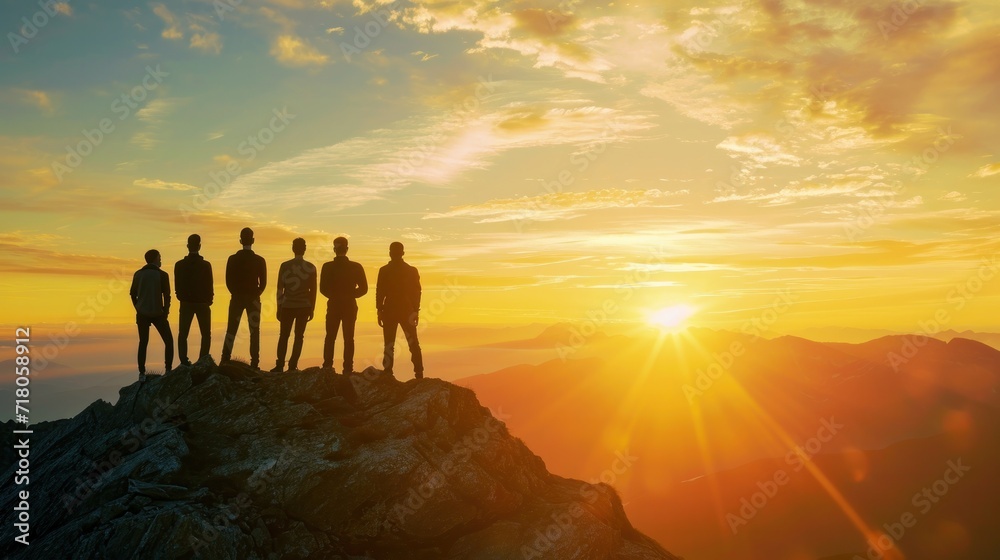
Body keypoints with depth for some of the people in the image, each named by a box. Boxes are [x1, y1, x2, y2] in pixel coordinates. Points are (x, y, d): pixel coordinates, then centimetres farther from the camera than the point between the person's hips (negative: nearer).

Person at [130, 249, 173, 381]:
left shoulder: (138, 274, 2)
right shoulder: (162, 275, -8)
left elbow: (133, 294, 6)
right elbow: (167, 296, -7)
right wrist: (165, 311, 7)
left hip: (142, 314, 3)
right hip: (158, 314, -3)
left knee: (143, 343, 13)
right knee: (168, 341, 12)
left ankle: (142, 373, 10)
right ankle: (168, 370, 6)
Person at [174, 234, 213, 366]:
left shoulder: (179, 265, -3)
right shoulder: (206, 265, -10)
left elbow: (177, 287, 1)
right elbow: (210, 286, -7)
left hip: (186, 303, 2)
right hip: (202, 303, -2)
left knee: (183, 334, 9)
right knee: (206, 335, 7)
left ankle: (184, 361, 2)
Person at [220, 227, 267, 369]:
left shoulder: (233, 259, -1)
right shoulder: (259, 260, -3)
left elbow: (229, 281, 0)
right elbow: (263, 282, -3)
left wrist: (236, 293, 13)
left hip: (237, 298, 1)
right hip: (253, 299, -1)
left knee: (231, 330, 7)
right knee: (254, 331, 3)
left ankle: (225, 360, 4)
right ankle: (254, 363, 0)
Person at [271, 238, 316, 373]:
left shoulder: (285, 266, -2)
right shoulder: (311, 268, -1)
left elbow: (280, 289, 0)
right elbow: (313, 290, 1)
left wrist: (279, 308, 6)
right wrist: (312, 309, 9)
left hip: (287, 306, 0)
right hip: (304, 306, 0)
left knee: (283, 336, 8)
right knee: (299, 336, 6)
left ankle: (279, 366, 2)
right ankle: (292, 366, 1)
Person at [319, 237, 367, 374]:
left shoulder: (327, 267, -5)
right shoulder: (356, 267, -6)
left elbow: (323, 289, -4)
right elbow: (363, 288, -5)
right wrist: (350, 295, 9)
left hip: (333, 306, 0)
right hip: (350, 306, 0)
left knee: (330, 337, 11)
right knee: (348, 339, 4)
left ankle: (327, 366, 6)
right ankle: (348, 369, 2)